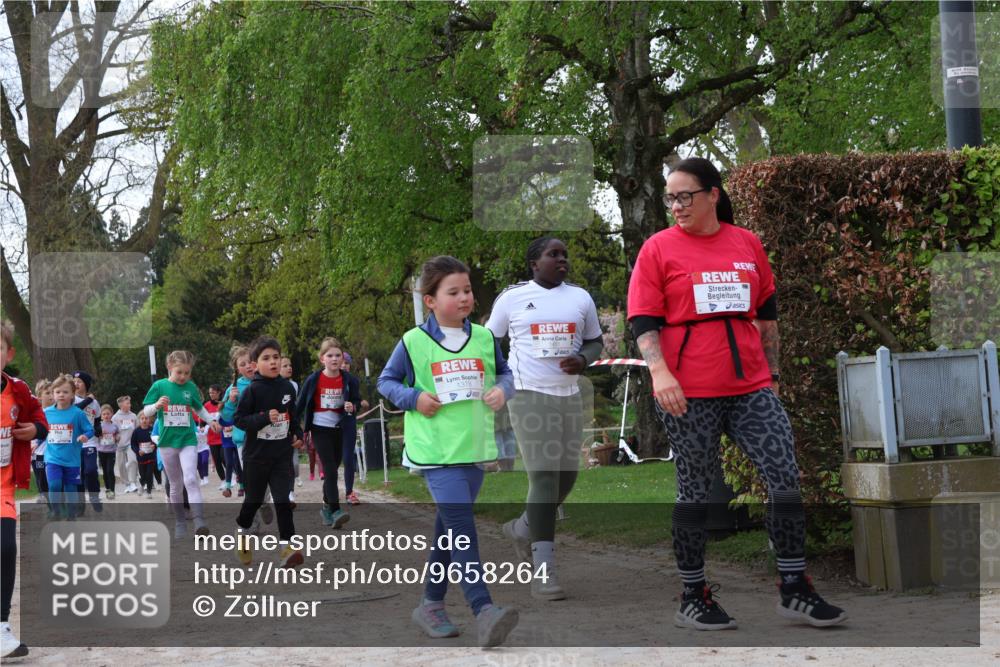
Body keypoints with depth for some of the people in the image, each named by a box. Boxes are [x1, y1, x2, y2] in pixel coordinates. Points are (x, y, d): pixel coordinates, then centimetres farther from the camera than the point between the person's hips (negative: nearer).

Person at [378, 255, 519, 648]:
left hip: (475, 449, 5)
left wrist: (503, 389, -3)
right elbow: (386, 381, 7)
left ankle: (431, 604, 27)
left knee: (448, 529, 15)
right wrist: (414, 398, -10)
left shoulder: (484, 337, 8)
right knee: (462, 530, -16)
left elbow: (504, 372, 19)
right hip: (435, 451, -5)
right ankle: (484, 610, -23)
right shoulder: (414, 342, -2)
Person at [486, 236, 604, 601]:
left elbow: (595, 342, 15)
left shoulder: (580, 297, 8)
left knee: (567, 476, 9)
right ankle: (543, 571, -10)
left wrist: (582, 360, -7)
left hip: (570, 396, 5)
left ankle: (522, 528, 37)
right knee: (544, 478, -13)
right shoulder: (512, 297, -1)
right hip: (530, 396, -5)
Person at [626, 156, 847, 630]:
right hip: (689, 394, -3)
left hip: (751, 386, 3)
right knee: (695, 492, 3)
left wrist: (772, 370, 20)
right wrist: (659, 372, -19)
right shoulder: (659, 248, 0)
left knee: (786, 479, -2)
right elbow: (643, 320, -4)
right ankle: (692, 598, 16)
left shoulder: (747, 244, 10)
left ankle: (794, 589, 9)